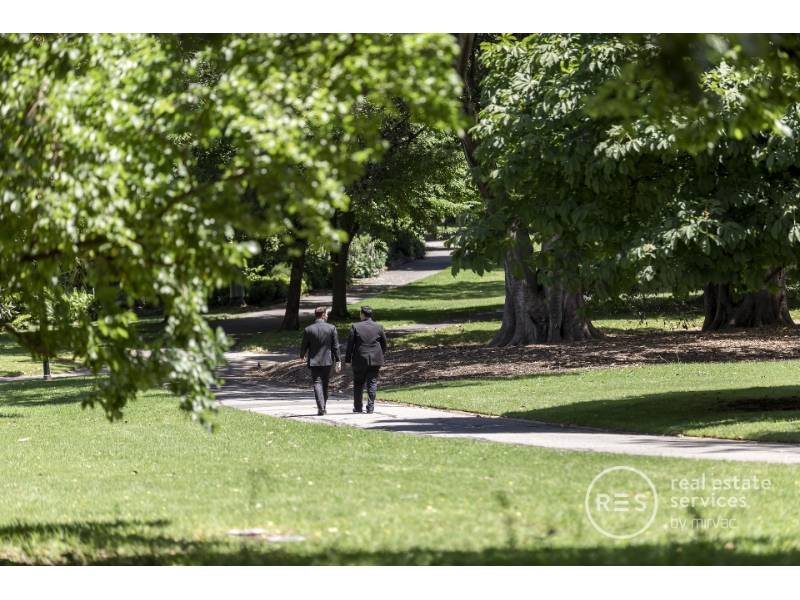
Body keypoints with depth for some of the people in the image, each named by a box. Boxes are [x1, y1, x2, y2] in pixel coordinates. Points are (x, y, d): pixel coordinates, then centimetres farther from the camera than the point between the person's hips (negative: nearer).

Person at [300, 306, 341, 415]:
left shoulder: (308, 329, -5)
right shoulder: (331, 328, -5)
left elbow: (304, 346, 3)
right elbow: (335, 346, -4)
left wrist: (302, 356, 23)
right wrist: (338, 361, 1)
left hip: (314, 361, -1)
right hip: (327, 361, 1)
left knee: (317, 383, -4)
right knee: (325, 384, 16)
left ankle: (321, 407, -19)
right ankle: (324, 406, 23)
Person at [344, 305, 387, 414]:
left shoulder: (355, 327, -7)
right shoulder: (379, 327, 0)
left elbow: (350, 344, -5)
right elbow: (384, 343, 8)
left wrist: (348, 359, 2)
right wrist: (380, 355, 23)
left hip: (360, 360, -1)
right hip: (375, 360, 2)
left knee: (358, 384, 11)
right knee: (372, 383, 5)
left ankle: (358, 407, 13)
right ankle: (370, 407, -1)